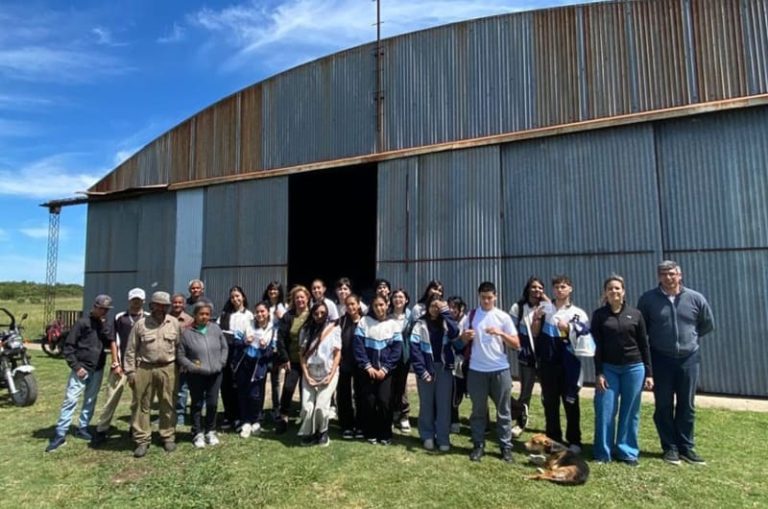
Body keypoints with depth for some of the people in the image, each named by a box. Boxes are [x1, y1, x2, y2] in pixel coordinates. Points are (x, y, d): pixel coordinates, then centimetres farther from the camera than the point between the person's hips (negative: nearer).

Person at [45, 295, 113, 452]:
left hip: (97, 370, 5)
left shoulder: (104, 325, 9)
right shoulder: (83, 323, -6)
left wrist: (104, 325, -11)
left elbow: (109, 343, -4)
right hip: (81, 368, -5)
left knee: (90, 401, 12)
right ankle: (60, 434, 0)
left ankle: (82, 428, 24)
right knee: (70, 400, -6)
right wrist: (76, 366, -12)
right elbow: (68, 346, -7)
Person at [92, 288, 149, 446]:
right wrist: (115, 363, -3)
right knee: (112, 398, 0)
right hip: (121, 364, 0)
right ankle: (101, 431, 11)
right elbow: (113, 341, 4)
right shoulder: (119, 317, 5)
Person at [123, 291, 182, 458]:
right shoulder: (140, 324, 0)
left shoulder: (174, 323, 3)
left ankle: (168, 437, 22)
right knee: (141, 405, 5)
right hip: (144, 369, 0)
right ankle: (142, 440, 17)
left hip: (167, 369, 1)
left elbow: (180, 346, 5)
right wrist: (130, 371, -1)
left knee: (167, 405, 9)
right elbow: (131, 350, 3)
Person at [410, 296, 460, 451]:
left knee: (444, 404, 4)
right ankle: (427, 436, 20)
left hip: (444, 368, 2)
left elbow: (454, 334, -16)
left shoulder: (446, 323, 7)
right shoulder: (420, 325, -1)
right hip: (426, 369, -1)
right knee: (426, 404, 8)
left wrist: (445, 312, -15)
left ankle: (443, 438, 13)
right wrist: (421, 370, -14)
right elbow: (415, 348, -7)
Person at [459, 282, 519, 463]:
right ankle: (478, 446, 20)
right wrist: (465, 336, -14)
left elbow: (516, 344, -2)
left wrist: (501, 333, -18)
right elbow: (462, 341, 9)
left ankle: (506, 447, 18)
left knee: (503, 411, 8)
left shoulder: (503, 317, -1)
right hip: (476, 370, 1)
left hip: (500, 370, -1)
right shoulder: (471, 315, 3)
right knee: (478, 410, 10)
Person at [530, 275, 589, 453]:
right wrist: (536, 319, -12)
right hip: (547, 363, 1)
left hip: (569, 365, -1)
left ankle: (574, 441, 18)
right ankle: (553, 440, 22)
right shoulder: (545, 308, 6)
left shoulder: (578, 313, 2)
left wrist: (568, 328, -14)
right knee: (550, 403, 10)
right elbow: (535, 334, 6)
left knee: (571, 403, 6)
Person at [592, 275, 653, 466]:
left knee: (630, 412, 8)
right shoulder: (599, 315, 1)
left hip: (634, 368, 1)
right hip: (608, 368, -1)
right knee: (605, 412, 0)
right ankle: (603, 453, 12)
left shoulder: (635, 314, 4)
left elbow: (644, 344, 6)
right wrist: (598, 373, -7)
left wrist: (648, 373, 3)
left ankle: (627, 451, 21)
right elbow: (596, 346, -1)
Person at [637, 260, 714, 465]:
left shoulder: (695, 298, -1)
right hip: (660, 359, -1)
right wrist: (655, 340, 5)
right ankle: (670, 448, 18)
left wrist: (690, 337, 14)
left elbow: (708, 325, 14)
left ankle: (686, 447, 23)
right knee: (664, 406, 5)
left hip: (689, 358, 1)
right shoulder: (648, 299, -5)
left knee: (687, 406, 10)